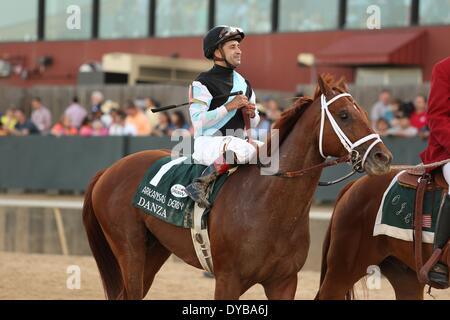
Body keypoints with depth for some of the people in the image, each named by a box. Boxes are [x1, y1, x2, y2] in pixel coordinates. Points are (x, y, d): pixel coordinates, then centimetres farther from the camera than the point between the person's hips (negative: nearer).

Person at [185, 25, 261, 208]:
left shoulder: (244, 84, 17)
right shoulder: (203, 83, -6)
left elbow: (253, 124, 23)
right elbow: (198, 121, -16)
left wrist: (252, 114, -1)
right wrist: (229, 107, -18)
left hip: (237, 140, 8)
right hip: (207, 143, -8)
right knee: (242, 149, -36)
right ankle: (200, 184, -29)